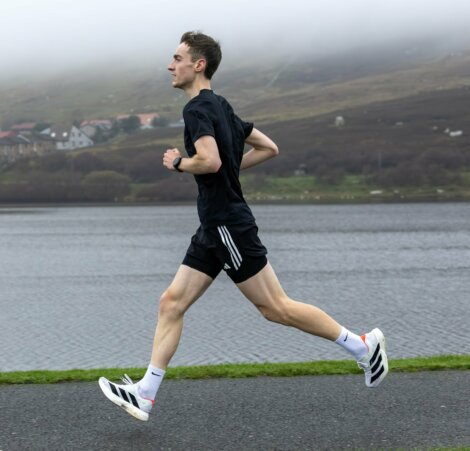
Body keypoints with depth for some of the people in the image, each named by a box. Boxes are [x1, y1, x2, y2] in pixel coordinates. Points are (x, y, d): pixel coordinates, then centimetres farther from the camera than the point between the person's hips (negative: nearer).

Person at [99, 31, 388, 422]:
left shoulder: (198, 108, -13)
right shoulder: (221, 107, 16)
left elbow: (210, 160, -30)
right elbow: (269, 148, 20)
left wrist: (178, 163, -11)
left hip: (228, 225, -10)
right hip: (214, 228, 10)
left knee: (275, 307, -3)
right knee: (172, 302, 6)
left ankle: (361, 345, 8)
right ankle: (144, 395, 9)